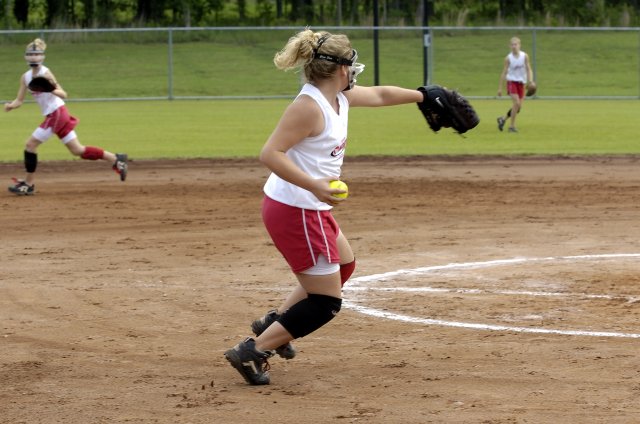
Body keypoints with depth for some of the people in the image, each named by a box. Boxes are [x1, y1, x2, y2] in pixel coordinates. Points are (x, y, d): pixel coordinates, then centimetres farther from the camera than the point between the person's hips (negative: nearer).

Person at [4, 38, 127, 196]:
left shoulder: (45, 73, -13)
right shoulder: (26, 77, 11)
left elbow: (63, 95, -17)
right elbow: (19, 100, 11)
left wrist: (52, 90, -37)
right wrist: (10, 106, -10)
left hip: (57, 113, -9)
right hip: (52, 116, 9)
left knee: (30, 144, -5)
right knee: (77, 150, 10)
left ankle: (28, 184, 4)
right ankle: (115, 159, 14)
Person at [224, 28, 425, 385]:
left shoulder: (340, 98, 6)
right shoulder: (309, 106, -22)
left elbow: (380, 95, 24)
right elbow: (270, 154, -28)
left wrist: (423, 95, 30)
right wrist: (315, 186, -36)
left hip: (312, 209, 11)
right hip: (296, 212, -11)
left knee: (344, 265, 31)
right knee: (326, 303, -5)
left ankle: (274, 322, 34)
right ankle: (253, 351, -2)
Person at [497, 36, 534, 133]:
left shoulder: (525, 56, 0)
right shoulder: (508, 58, -5)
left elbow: (528, 70, 2)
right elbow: (504, 73, -2)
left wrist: (530, 82, -15)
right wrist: (500, 88, -3)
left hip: (521, 83, 4)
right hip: (512, 82, -4)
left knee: (519, 107, 2)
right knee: (516, 103, -19)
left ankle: (503, 119, 24)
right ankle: (512, 126, -10)